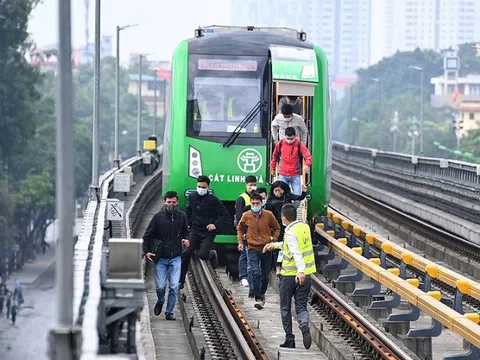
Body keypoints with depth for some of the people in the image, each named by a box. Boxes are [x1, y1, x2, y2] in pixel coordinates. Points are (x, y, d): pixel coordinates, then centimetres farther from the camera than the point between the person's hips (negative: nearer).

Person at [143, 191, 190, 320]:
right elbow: (147, 235, 1)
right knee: (161, 286, -2)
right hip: (160, 258, -2)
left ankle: (169, 312, 7)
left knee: (174, 287, -5)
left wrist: (186, 240, 0)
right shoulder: (158, 217, -5)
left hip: (175, 258, 2)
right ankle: (160, 302, 30)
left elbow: (185, 232, 22)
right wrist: (146, 251, -8)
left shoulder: (182, 216, 4)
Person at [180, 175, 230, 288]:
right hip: (195, 231, 4)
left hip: (208, 233, -4)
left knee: (203, 255, -17)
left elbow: (225, 215, -6)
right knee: (186, 254, -10)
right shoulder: (192, 197, 5)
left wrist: (215, 225, -17)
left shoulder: (213, 200, -10)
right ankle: (180, 281, -1)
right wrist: (189, 223, 15)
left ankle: (212, 254, 23)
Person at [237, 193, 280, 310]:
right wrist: (240, 242, 6)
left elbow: (277, 228, 11)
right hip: (253, 249, -1)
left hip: (266, 249, 1)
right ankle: (258, 299, -18)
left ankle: (262, 294, 33)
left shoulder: (268, 215, -5)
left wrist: (274, 239, -2)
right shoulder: (246, 216, -3)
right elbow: (240, 229, 16)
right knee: (256, 273, -17)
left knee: (265, 275, 11)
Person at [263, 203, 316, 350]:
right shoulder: (305, 227, 7)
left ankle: (289, 340, 12)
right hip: (305, 276, 6)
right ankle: (305, 327, -22)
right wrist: (275, 245, 32)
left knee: (285, 308, 11)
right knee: (301, 307, 8)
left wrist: (300, 270, -43)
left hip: (289, 275, -6)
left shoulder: (290, 233, -16)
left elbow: (296, 252, -31)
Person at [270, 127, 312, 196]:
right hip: (283, 176, 2)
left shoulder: (299, 145, -4)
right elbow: (275, 156, 16)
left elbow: (307, 156, -13)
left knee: (297, 195, -3)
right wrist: (272, 168, 21)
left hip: (295, 175, -2)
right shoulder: (280, 144, 2)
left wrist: (307, 164, -33)